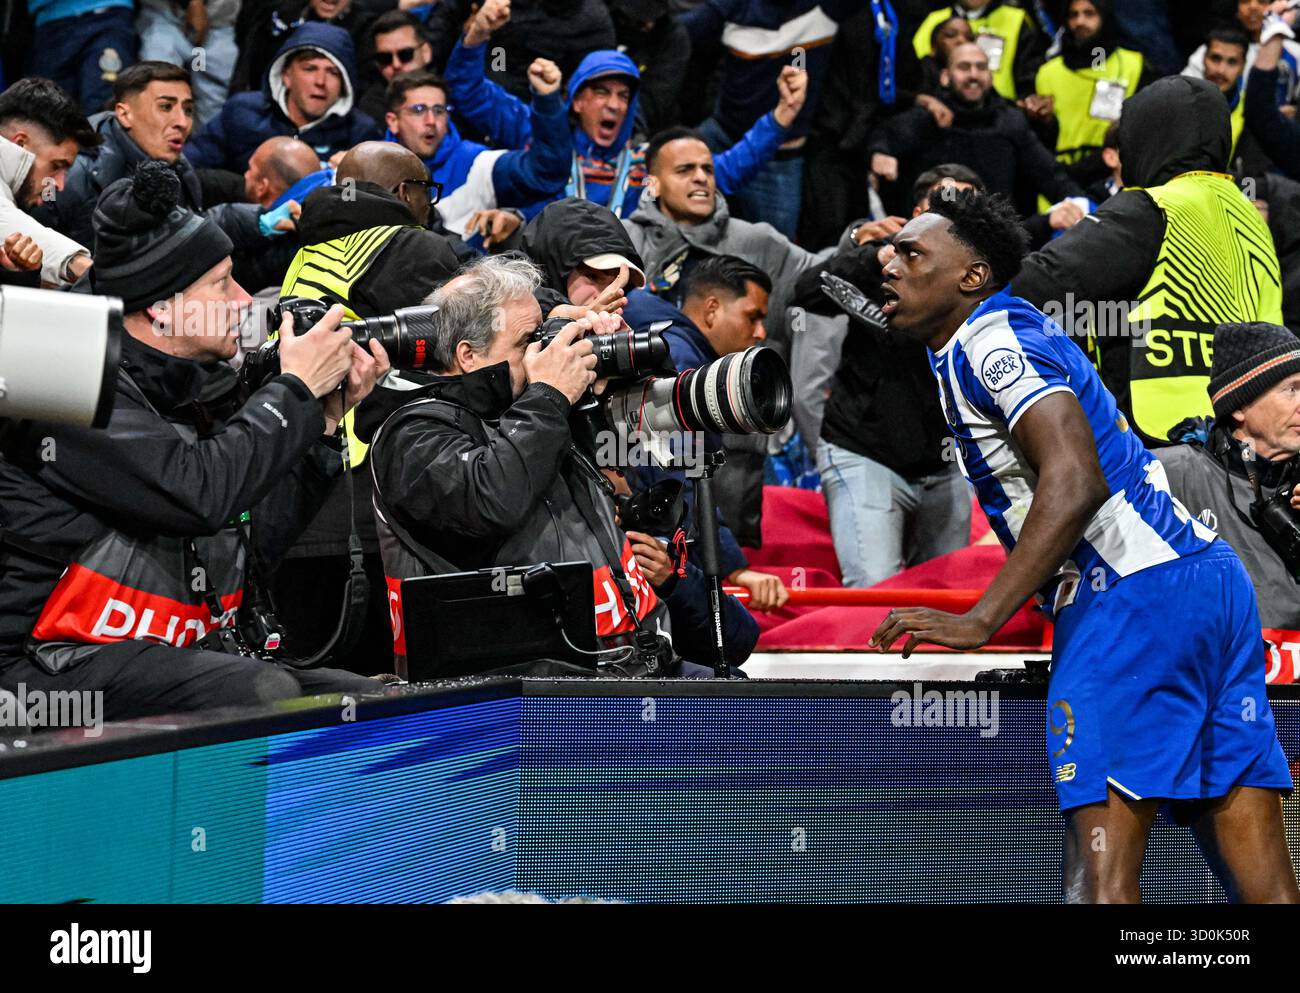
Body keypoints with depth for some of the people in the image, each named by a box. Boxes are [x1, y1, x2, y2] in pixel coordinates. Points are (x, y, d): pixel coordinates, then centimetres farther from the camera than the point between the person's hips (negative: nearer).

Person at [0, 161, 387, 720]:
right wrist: (295, 390, -11)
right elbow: (199, 493, -25)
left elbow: (251, 556, 16)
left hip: (179, 660, 9)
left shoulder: (194, 392, 16)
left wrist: (323, 423, 9)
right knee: (265, 695, -33)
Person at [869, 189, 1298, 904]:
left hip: (1133, 592, -10)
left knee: (1101, 875, -16)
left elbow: (1075, 482, -21)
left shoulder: (988, 338, -7)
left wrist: (980, 621, -24)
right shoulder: (1017, 330, 23)